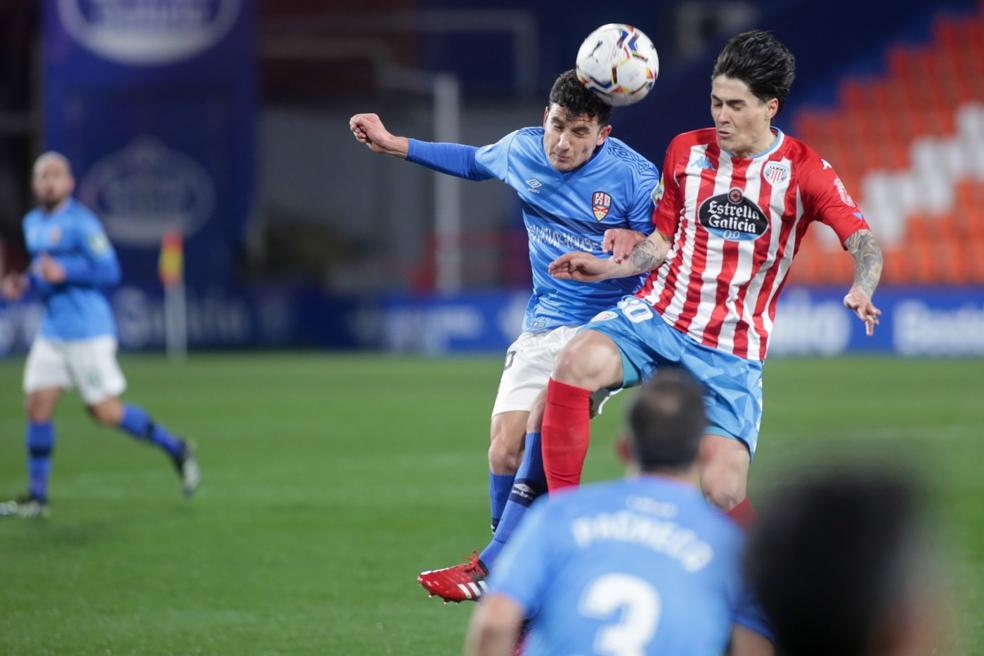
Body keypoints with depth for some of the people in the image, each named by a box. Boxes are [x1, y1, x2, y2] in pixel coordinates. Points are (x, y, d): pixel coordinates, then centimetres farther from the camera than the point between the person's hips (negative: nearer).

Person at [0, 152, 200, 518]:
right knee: (37, 406, 0)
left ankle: (176, 450, 14)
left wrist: (64, 272, -24)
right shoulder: (33, 223, 13)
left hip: (87, 331, -8)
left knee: (105, 412, -5)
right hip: (52, 333, 8)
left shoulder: (80, 222, -12)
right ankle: (36, 498, 4)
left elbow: (109, 271, -14)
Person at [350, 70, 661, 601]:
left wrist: (636, 241, -28)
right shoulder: (521, 149, 1)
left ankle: (491, 567, -23)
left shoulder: (635, 177, -12)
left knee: (546, 426, -27)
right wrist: (392, 144, 24)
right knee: (504, 453, -8)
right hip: (542, 327, 5)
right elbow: (473, 162, 24)